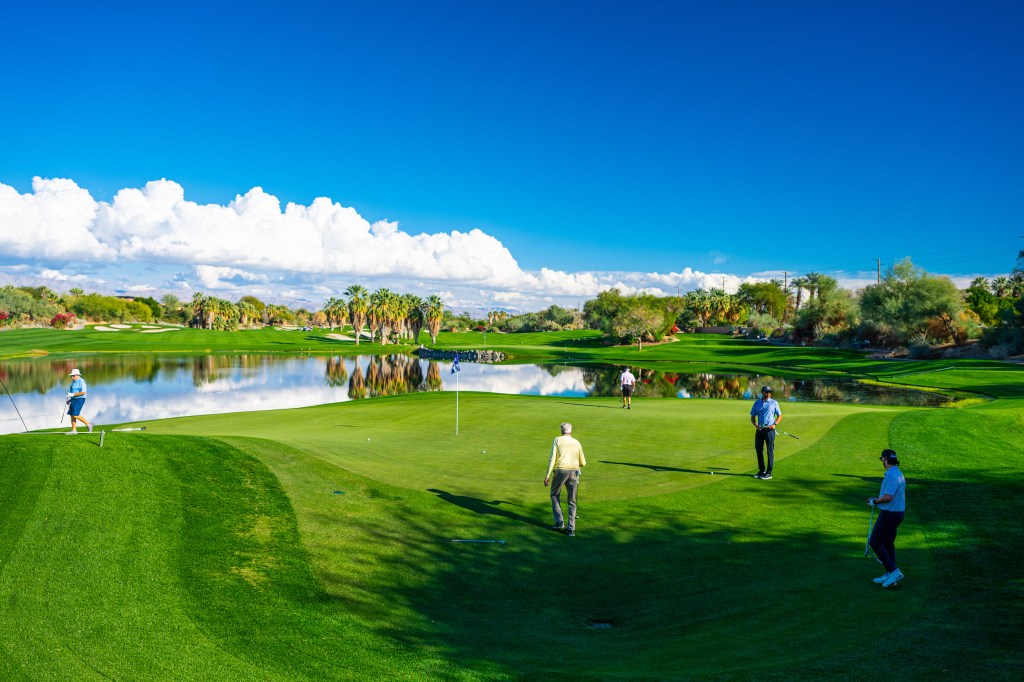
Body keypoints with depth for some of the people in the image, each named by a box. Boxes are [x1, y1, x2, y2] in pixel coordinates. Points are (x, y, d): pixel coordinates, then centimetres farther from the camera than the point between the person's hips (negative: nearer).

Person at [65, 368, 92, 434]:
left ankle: (88, 424, -1)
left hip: (80, 400, -9)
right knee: (72, 415, 5)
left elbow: (83, 392, -22)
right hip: (74, 400, 9)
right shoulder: (73, 382, 14)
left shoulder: (81, 381, -14)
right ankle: (74, 430, 9)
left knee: (75, 415, -14)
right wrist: (69, 400, 14)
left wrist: (73, 394, -22)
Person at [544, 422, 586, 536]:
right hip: (574, 472, 2)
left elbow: (552, 458, -4)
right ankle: (571, 529, 6)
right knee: (572, 501, 10)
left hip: (560, 471, -2)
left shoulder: (557, 440, 6)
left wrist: (547, 475, -5)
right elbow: (583, 463, 15)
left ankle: (559, 522, 10)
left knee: (555, 495, 18)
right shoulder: (576, 442, 15)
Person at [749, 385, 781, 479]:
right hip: (759, 429, 3)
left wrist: (775, 424, -10)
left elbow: (779, 415, 7)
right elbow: (752, 417, 11)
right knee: (758, 450, 6)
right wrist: (756, 425, -7)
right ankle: (761, 470, 18)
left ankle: (769, 472, 2)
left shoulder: (774, 403, 2)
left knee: (770, 451, -3)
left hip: (769, 429, -3)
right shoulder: (757, 403, 8)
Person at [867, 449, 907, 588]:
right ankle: (890, 576, 21)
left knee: (874, 542, -2)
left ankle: (893, 571, -5)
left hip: (889, 514, -10)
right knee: (888, 543, 16)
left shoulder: (891, 475, -22)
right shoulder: (899, 473, 11)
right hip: (897, 513, 10)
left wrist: (874, 502, -13)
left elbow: (888, 497, -28)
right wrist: (876, 499, 19)